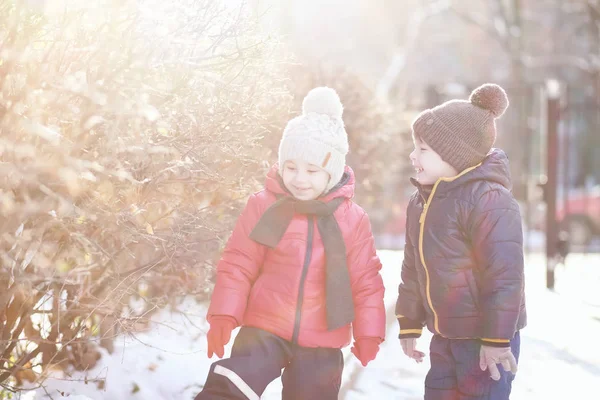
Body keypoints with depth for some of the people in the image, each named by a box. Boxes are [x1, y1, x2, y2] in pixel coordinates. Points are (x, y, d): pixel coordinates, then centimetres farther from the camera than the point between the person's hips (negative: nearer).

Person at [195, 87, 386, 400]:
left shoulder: (352, 219, -2)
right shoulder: (264, 206, -4)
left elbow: (365, 281, 5)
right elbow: (238, 265, 1)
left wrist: (367, 333, 3)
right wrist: (224, 314, -8)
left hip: (321, 341, 1)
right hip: (264, 329, -1)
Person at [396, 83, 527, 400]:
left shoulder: (489, 200, -20)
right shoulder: (421, 201, 8)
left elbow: (504, 276, -22)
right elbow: (413, 269, 16)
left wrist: (497, 339, -21)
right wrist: (409, 324, 18)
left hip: (486, 338, -8)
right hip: (445, 335, 8)